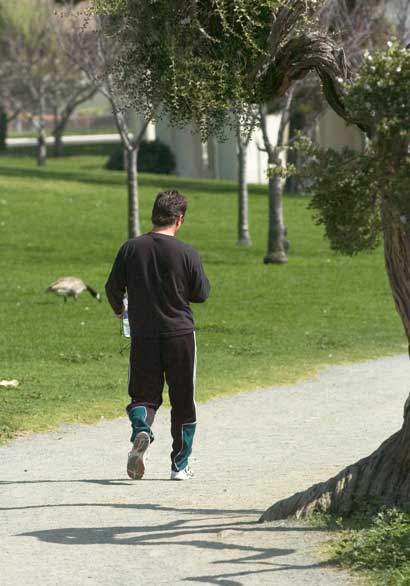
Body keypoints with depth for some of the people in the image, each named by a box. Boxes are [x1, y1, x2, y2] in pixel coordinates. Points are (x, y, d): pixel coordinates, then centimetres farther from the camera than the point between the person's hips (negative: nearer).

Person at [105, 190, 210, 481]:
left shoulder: (131, 248, -2)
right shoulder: (187, 253, -9)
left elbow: (113, 288, 3)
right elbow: (201, 294, -3)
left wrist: (119, 310, 24)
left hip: (143, 336, 2)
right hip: (180, 335, -1)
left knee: (143, 394, 9)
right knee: (183, 402, 10)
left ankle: (141, 430, -23)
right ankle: (181, 465, 14)